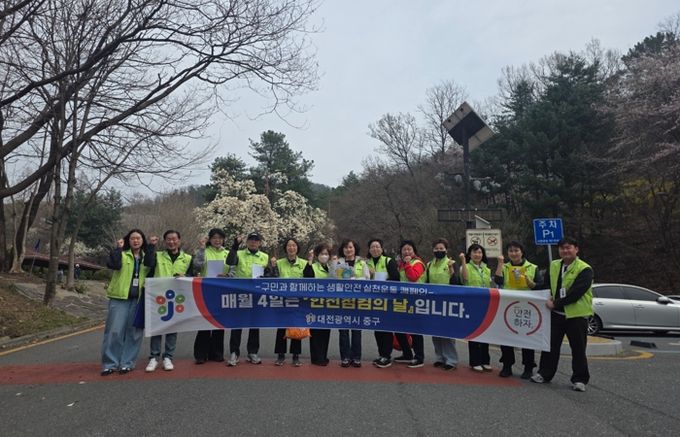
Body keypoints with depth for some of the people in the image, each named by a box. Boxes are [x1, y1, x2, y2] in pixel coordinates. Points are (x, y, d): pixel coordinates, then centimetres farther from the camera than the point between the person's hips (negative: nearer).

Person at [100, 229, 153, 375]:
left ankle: (127, 362, 15)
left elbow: (151, 268, -10)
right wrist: (118, 248, -9)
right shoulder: (121, 254, 4)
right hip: (120, 297, -2)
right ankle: (110, 363, 8)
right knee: (115, 330, -3)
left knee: (134, 331, 5)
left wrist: (151, 248, -8)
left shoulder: (147, 256, 12)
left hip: (139, 299, 3)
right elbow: (113, 265, -17)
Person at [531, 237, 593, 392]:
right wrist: (549, 298, 0)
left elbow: (576, 292, -20)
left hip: (577, 314, -5)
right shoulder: (553, 266, 9)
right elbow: (546, 284, 18)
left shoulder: (584, 269, -11)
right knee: (551, 345, 11)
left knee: (578, 349, 5)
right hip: (556, 313, 5)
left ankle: (579, 379, 19)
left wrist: (556, 303, -18)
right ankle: (544, 373, 22)